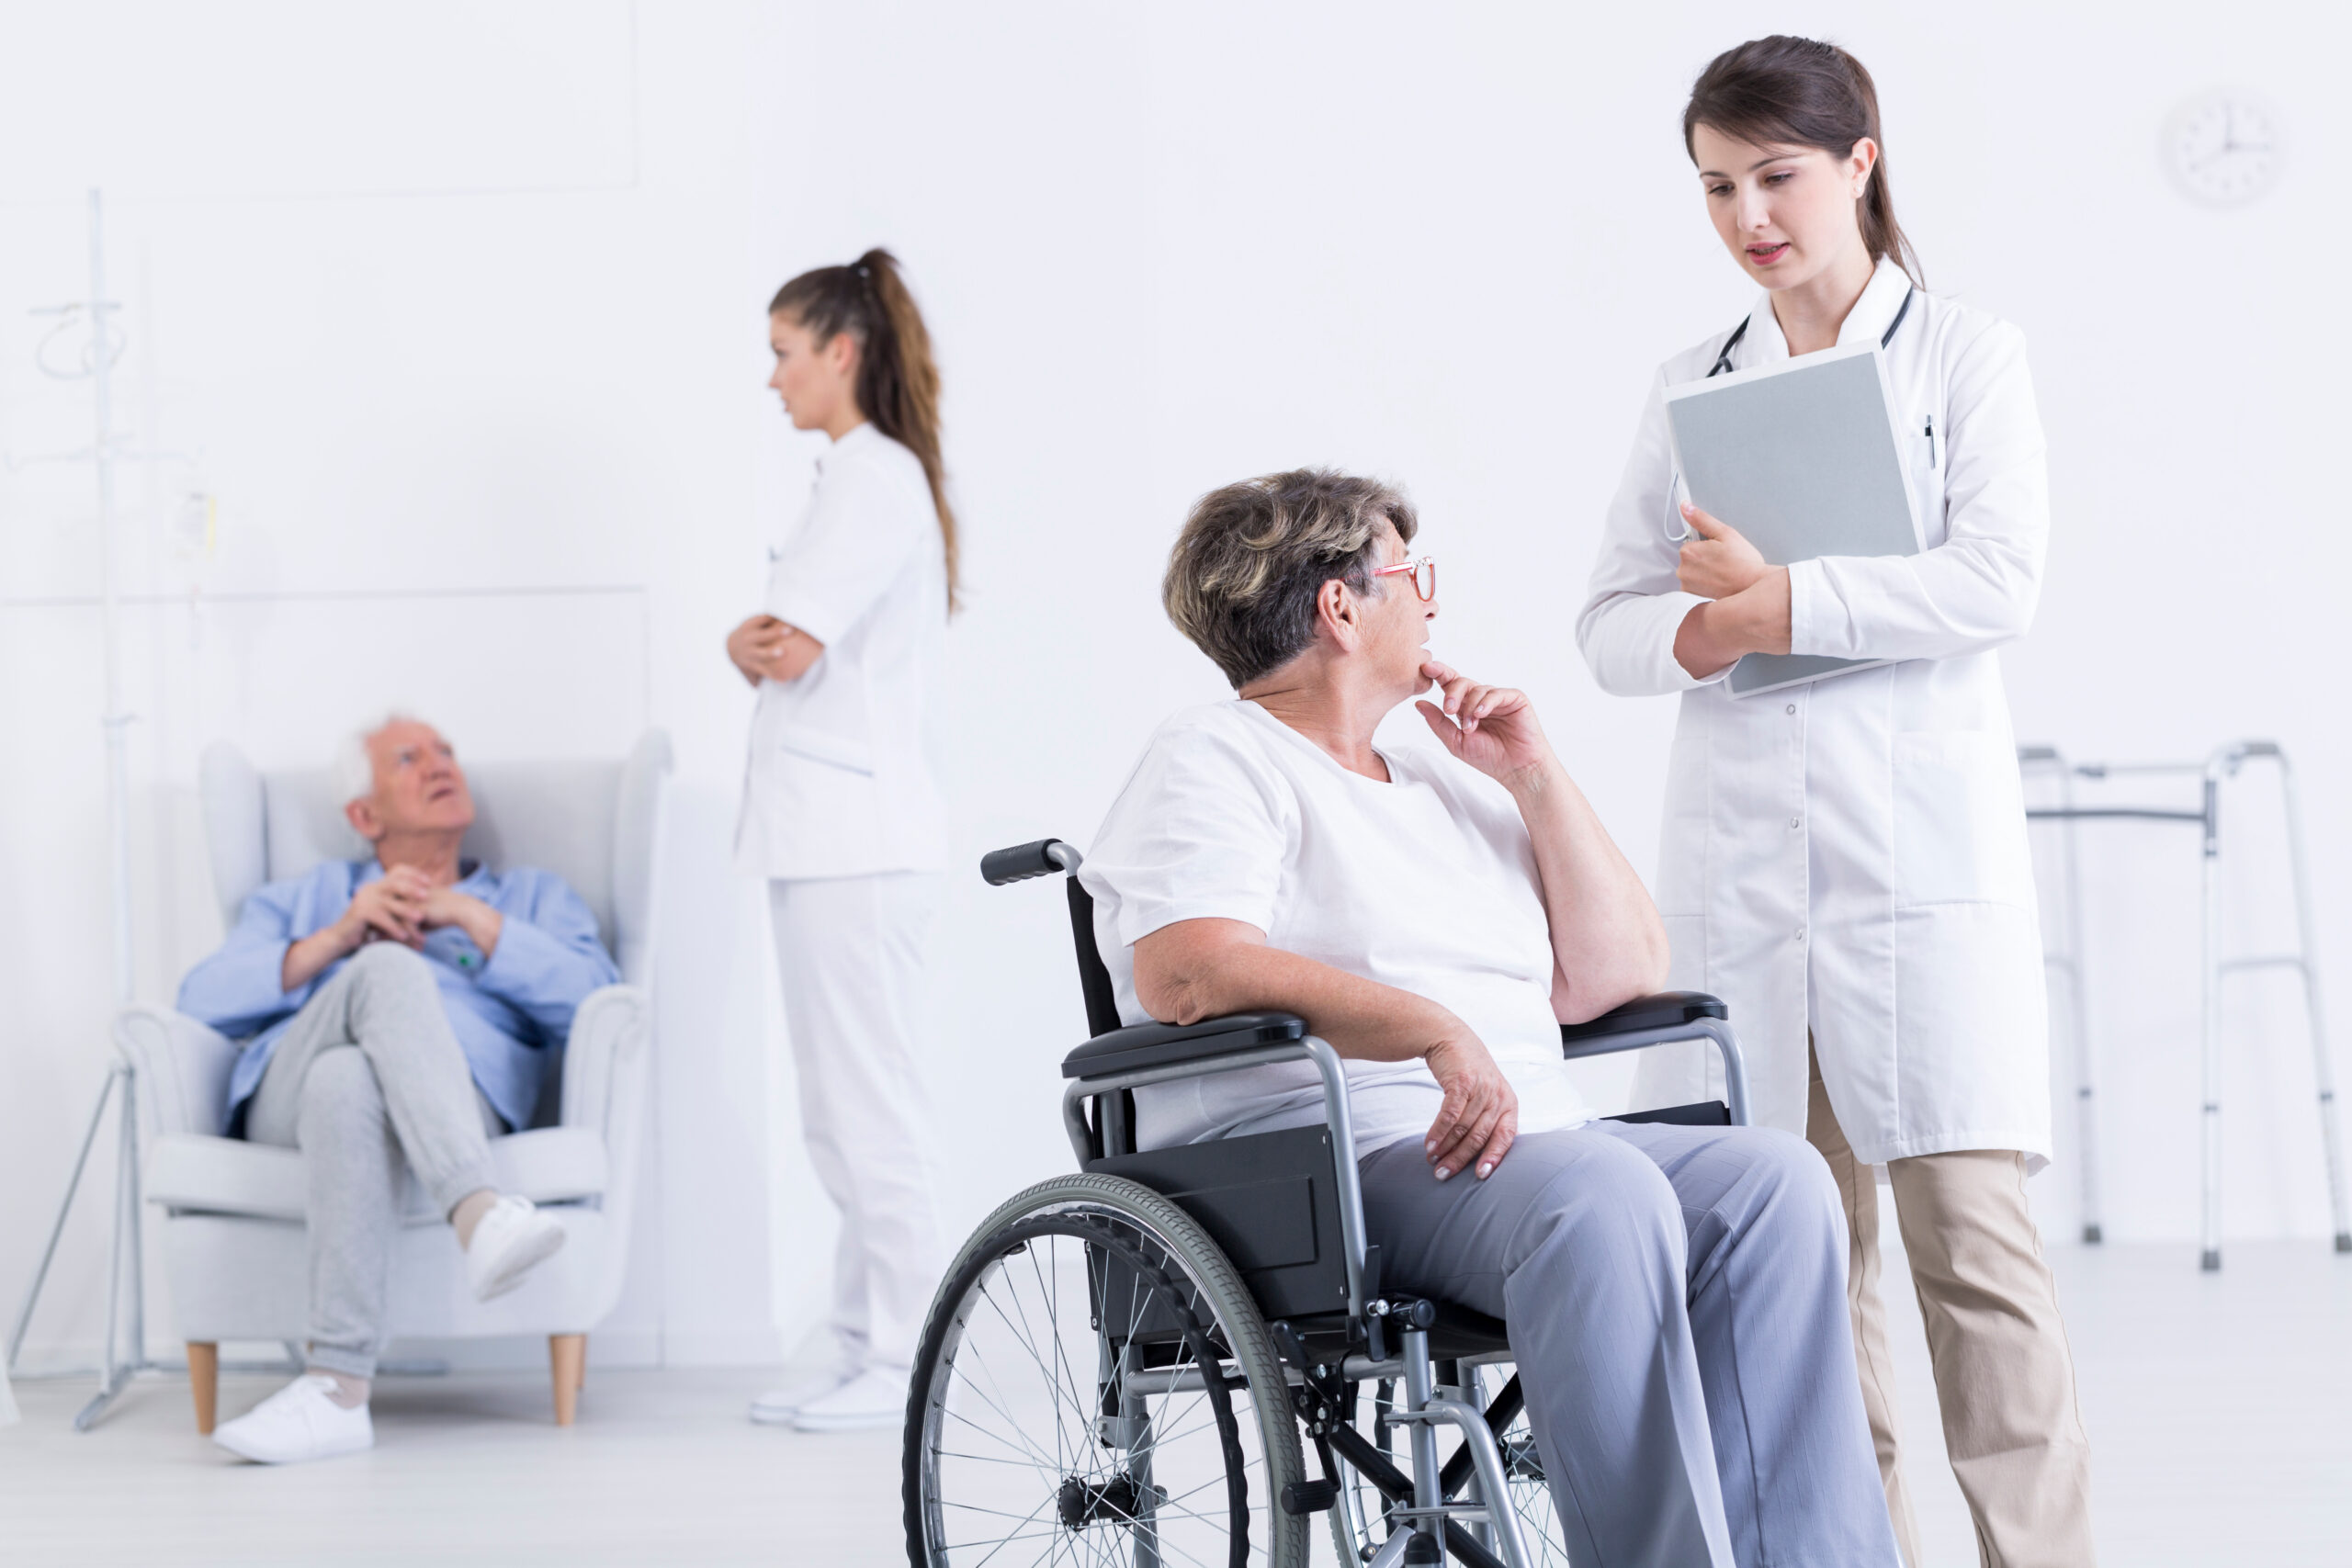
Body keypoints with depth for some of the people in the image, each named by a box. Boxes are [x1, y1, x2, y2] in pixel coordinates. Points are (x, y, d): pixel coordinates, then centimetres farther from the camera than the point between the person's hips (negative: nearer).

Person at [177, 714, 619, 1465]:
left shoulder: (533, 897, 32)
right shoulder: (301, 899, 35)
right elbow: (203, 1002, 15)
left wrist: (471, 916, 3)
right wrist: (339, 939, 3)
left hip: (461, 1090, 0)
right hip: (289, 1094, 0)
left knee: (350, 1085, -40)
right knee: (391, 972, -35)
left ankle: (338, 1390, -53)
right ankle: (483, 1215, -56)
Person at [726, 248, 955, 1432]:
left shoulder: (872, 474, -12)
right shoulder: (881, 473, 20)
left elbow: (789, 647, -20)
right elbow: (790, 651, 17)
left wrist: (746, 641, 0)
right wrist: (762, 643, -3)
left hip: (855, 840, -10)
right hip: (834, 833, 10)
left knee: (868, 1108, -7)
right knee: (839, 1111, 13)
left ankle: (910, 1360, -3)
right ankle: (858, 1340, 17)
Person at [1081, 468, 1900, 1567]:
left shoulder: (1447, 777, 28)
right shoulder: (1212, 762, 6)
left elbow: (1616, 979, 22)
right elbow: (1187, 973, -15)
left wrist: (1535, 776, 13)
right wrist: (1435, 1029, -24)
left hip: (1532, 1136, 7)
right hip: (1315, 1166, -7)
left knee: (1773, 1179, -20)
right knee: (1601, 1195, -34)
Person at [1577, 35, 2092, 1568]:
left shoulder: (1968, 354, 5)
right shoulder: (1692, 384, 15)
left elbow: (1998, 582, -8)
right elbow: (1610, 625, 12)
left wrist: (1782, 601, -13)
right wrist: (1708, 633, -10)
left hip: (1924, 841, -3)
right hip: (1738, 851, 3)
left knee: (1971, 1229, -9)